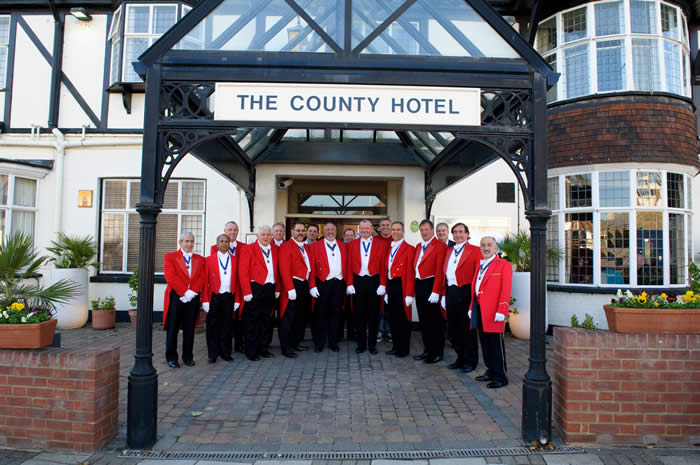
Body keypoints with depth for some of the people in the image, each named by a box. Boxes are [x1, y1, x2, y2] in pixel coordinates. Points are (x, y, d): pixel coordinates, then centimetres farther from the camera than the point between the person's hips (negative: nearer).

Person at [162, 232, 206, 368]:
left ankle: (188, 356, 17)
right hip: (176, 297, -2)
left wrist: (192, 292, -11)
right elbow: (171, 277, -9)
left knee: (190, 329, 7)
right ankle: (171, 357, 13)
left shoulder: (200, 259, 13)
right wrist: (185, 292, -14)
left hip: (193, 297, 3)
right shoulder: (170, 257, 4)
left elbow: (203, 278, 3)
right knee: (172, 328, 3)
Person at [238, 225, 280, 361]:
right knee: (252, 321, 1)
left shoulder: (274, 249, 13)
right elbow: (242, 272, -10)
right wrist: (246, 292, -15)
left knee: (265, 320, 13)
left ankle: (261, 348, 24)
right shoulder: (248, 249, -4)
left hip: (270, 290, 6)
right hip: (255, 289, -5)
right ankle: (251, 351, 10)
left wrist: (277, 289, 9)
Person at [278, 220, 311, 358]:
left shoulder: (306, 247, 17)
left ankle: (296, 342, 27)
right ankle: (286, 348, 5)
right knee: (289, 317, -2)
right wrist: (290, 289, -21)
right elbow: (284, 270, -16)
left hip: (304, 286, 8)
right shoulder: (286, 246, -8)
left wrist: (310, 285, 7)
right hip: (293, 285, -8)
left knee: (301, 317, 15)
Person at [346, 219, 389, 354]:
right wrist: (349, 284, -3)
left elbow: (384, 265, -1)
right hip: (358, 281, 1)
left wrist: (383, 284, -8)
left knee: (373, 314, 6)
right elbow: (349, 266, 5)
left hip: (374, 281, -1)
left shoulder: (381, 244, 2)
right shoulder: (352, 244, 8)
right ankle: (361, 344, 16)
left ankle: (372, 344, 17)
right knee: (358, 314, 5)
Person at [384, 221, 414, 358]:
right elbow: (386, 270, 14)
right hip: (390, 287, 7)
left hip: (402, 287, -7)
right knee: (393, 318, 12)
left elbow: (410, 273, -11)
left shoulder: (409, 248, -6)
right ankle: (396, 346, 24)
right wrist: (386, 291, 9)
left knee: (403, 318, 1)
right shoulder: (389, 249, 15)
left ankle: (404, 349, 13)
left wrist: (409, 294, -15)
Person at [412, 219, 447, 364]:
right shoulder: (418, 246, 16)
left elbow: (440, 271, -14)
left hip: (431, 285, -8)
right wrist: (414, 286, 9)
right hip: (419, 285, 8)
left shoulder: (439, 246, -8)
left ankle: (437, 353, 11)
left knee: (434, 320, 0)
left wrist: (435, 292, -18)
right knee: (423, 320, 13)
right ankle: (427, 350, 24)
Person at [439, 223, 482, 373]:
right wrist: (444, 294, 11)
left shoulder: (475, 250, -2)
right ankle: (461, 358, 25)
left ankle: (470, 361, 16)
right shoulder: (449, 251, 17)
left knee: (467, 327, 2)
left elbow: (479, 275, -7)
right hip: (450, 292, 6)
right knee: (453, 328, 11)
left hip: (466, 292, -6)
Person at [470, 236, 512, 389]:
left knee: (496, 343, -1)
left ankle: (501, 377, 9)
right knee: (484, 342, 13)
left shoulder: (504, 265, -5)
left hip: (493, 312, -7)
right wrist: (471, 308, 15)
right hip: (479, 310, 7)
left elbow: (506, 290, -11)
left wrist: (501, 311, -17)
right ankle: (491, 371, 26)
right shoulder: (480, 265, 17)